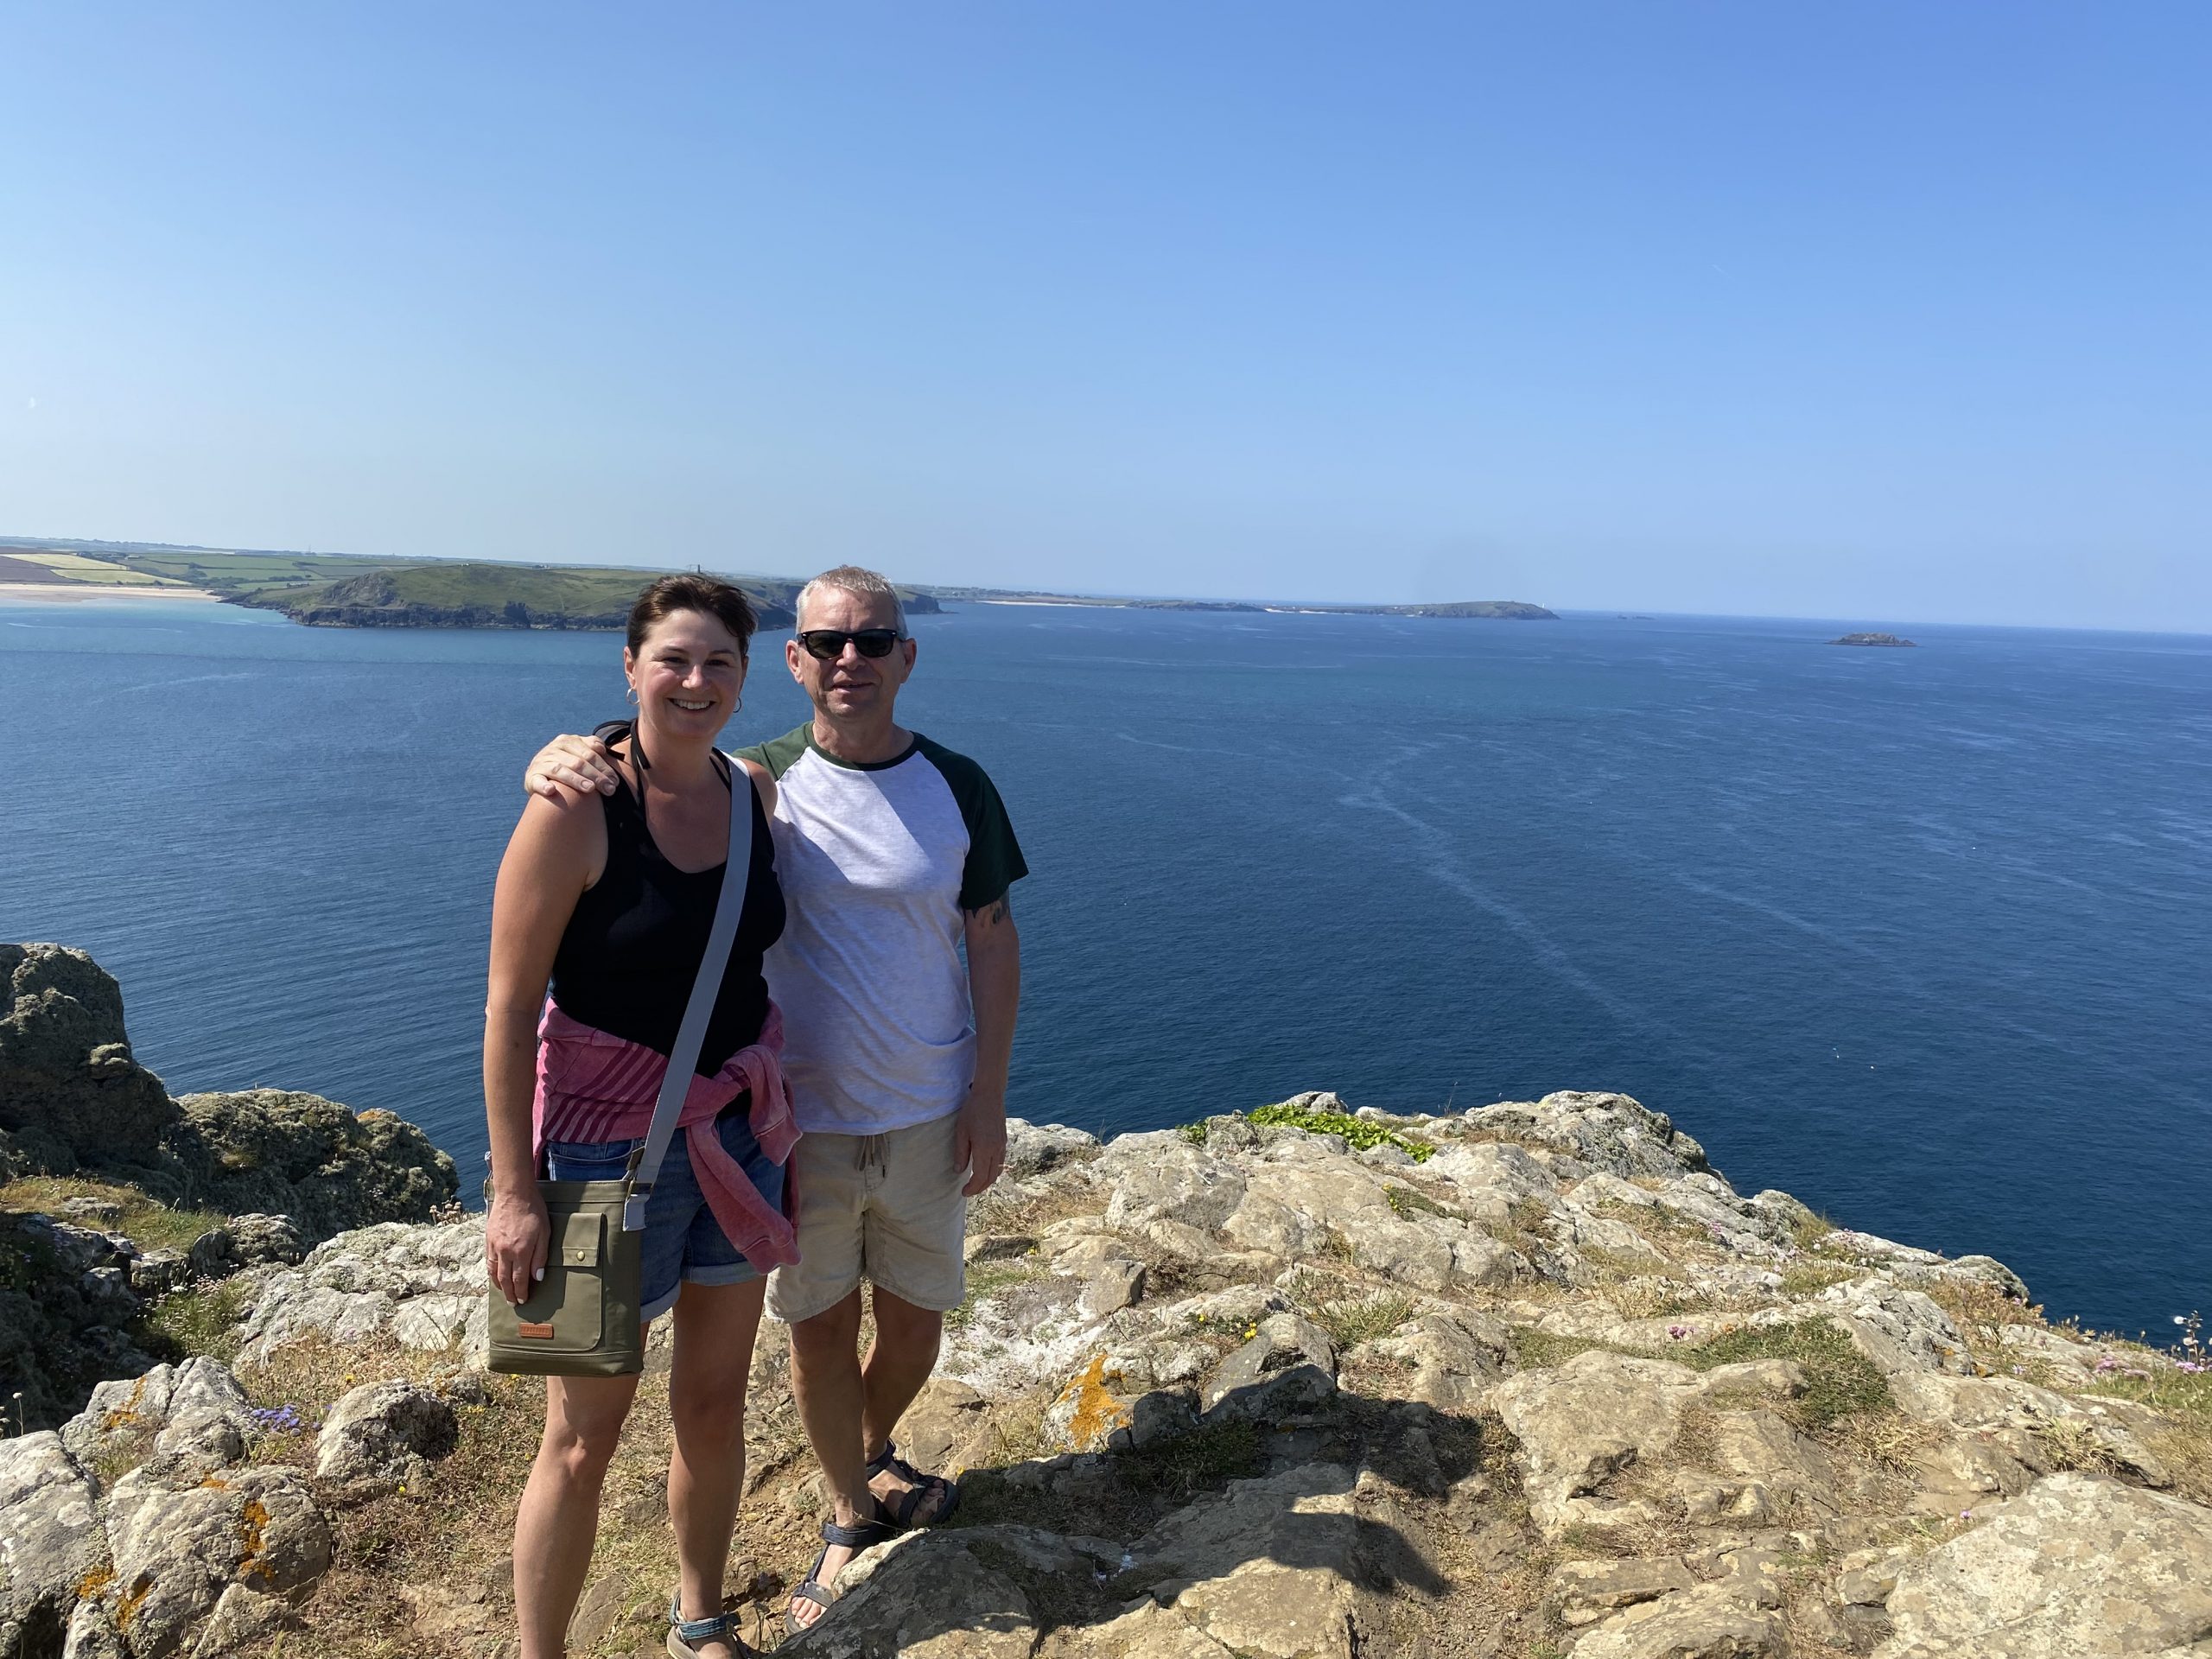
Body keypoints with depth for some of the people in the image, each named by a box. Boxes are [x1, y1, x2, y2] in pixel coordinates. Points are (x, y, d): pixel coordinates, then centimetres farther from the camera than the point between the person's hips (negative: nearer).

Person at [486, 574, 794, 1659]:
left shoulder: (754, 795, 1)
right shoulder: (576, 809, -17)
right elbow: (509, 1007, -15)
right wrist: (513, 1188, -15)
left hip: (738, 1132, 6)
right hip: (611, 1144, -5)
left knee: (715, 1403, 19)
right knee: (584, 1439, 7)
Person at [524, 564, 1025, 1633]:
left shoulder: (955, 786, -4)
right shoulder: (755, 785, -8)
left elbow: (994, 941, -1)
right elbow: (626, 771, -6)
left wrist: (988, 1098, -4)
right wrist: (561, 758, -31)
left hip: (925, 1117, 1)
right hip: (799, 1117, -1)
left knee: (914, 1316, 17)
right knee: (819, 1326, 12)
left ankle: (874, 1453, 49)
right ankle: (851, 1515, 38)